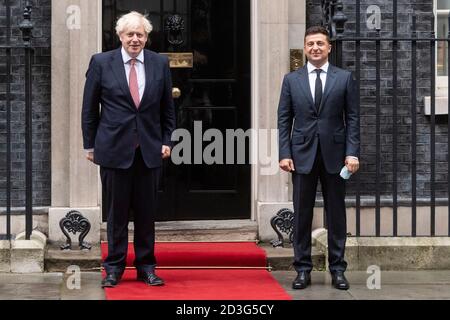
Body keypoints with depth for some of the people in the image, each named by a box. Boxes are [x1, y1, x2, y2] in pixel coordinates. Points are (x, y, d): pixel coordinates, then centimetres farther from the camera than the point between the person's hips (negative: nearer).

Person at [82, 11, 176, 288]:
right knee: (116, 212, 4)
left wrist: (167, 141, 4)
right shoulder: (101, 63, 0)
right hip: (114, 148, -2)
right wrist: (90, 145, 1)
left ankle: (146, 266, 17)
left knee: (147, 212, 7)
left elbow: (167, 108, 11)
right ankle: (115, 267, 14)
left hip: (150, 150, 2)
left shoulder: (160, 64, 6)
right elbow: (89, 109, 3)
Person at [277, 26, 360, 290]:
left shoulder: (345, 78, 4)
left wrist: (352, 153, -7)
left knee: (336, 214, 5)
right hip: (303, 155, 1)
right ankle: (303, 269, 11)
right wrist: (284, 154, -3)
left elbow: (353, 118, 2)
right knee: (302, 215, 3)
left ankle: (338, 269, 12)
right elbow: (284, 119, 6)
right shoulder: (292, 80, 7)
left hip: (334, 155, -1)